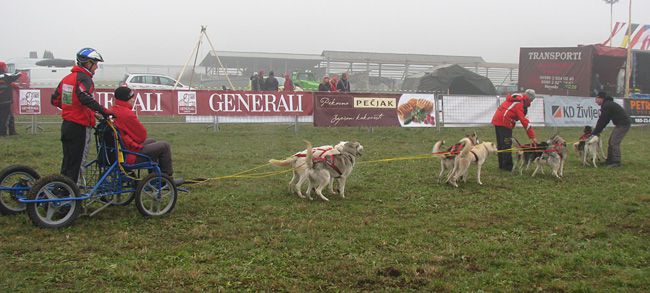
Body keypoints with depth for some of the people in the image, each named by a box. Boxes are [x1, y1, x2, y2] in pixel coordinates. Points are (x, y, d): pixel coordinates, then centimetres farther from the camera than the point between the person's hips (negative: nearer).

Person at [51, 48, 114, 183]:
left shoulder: (67, 78, 13)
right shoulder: (84, 78, -14)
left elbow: (55, 100, 17)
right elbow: (85, 98, -33)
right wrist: (104, 111, -34)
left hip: (66, 125, 9)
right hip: (80, 127, -9)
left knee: (67, 161, 17)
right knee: (76, 163, -2)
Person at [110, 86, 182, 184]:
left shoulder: (111, 110, 8)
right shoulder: (126, 113, -23)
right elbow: (142, 135, -16)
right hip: (129, 155, -11)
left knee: (152, 142, 30)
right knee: (165, 146, 1)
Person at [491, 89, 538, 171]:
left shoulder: (515, 98, 16)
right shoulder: (520, 103, -13)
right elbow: (524, 121, -17)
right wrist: (532, 137, -16)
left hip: (497, 120, 10)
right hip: (504, 122, -10)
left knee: (501, 144, 15)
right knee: (507, 145, -5)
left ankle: (502, 165, 23)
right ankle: (507, 166, -2)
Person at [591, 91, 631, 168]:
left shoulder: (606, 106, -18)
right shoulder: (608, 104, 16)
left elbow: (602, 120, -16)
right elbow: (605, 120, 17)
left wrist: (595, 132, -9)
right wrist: (598, 130, 11)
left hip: (623, 124, -11)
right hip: (620, 124, 11)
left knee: (614, 142, -12)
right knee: (611, 142, 13)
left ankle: (616, 162, -10)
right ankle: (610, 160, 18)